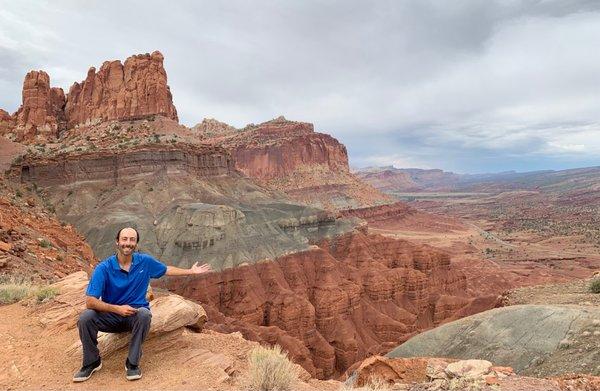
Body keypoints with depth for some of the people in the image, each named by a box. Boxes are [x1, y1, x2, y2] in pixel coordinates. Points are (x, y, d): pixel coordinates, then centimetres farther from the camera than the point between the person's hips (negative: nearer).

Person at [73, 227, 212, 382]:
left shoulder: (145, 261, -5)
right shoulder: (104, 268, -14)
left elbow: (166, 270, 15)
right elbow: (90, 301, -18)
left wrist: (191, 271, 17)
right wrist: (117, 309, -28)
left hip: (136, 314, 0)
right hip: (111, 315, 0)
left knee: (144, 314, -35)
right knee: (85, 318, -28)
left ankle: (132, 363, -16)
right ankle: (92, 362, -3)